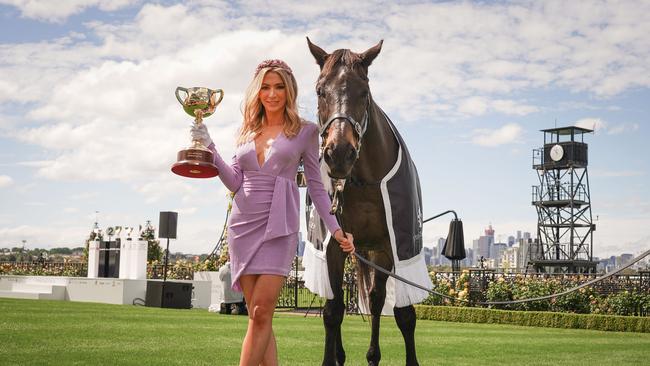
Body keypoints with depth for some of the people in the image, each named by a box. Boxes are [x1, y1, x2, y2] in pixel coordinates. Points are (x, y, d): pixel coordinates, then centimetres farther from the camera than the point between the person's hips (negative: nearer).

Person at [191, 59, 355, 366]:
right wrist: (209, 148, 1)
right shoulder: (247, 131, 16)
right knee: (257, 315, 3)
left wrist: (335, 228, 0)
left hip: (278, 224, -4)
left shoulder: (305, 131, 6)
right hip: (243, 223, 4)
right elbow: (235, 182, 10)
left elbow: (316, 186, 6)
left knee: (261, 312, -12)